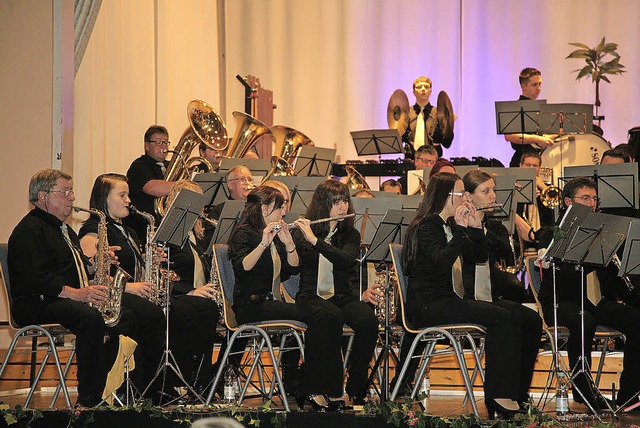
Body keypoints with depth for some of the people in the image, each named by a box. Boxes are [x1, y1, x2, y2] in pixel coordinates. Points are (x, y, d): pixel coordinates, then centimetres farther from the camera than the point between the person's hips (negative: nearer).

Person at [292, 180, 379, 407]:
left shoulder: (350, 235, 12)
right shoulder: (301, 234, 8)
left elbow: (347, 261, -11)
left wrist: (315, 240, -20)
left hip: (342, 295, 3)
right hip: (311, 296, -3)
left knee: (368, 321, -29)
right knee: (333, 317, -37)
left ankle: (356, 389, -18)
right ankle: (333, 392, -32)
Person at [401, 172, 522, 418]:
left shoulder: (452, 226, 20)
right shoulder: (425, 227, -7)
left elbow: (480, 258, 16)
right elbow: (442, 262, -24)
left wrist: (476, 227, 2)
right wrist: (460, 229, -22)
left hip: (449, 300, 9)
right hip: (427, 305, -9)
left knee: (508, 317, -14)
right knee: (500, 318, -22)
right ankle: (499, 397, -19)